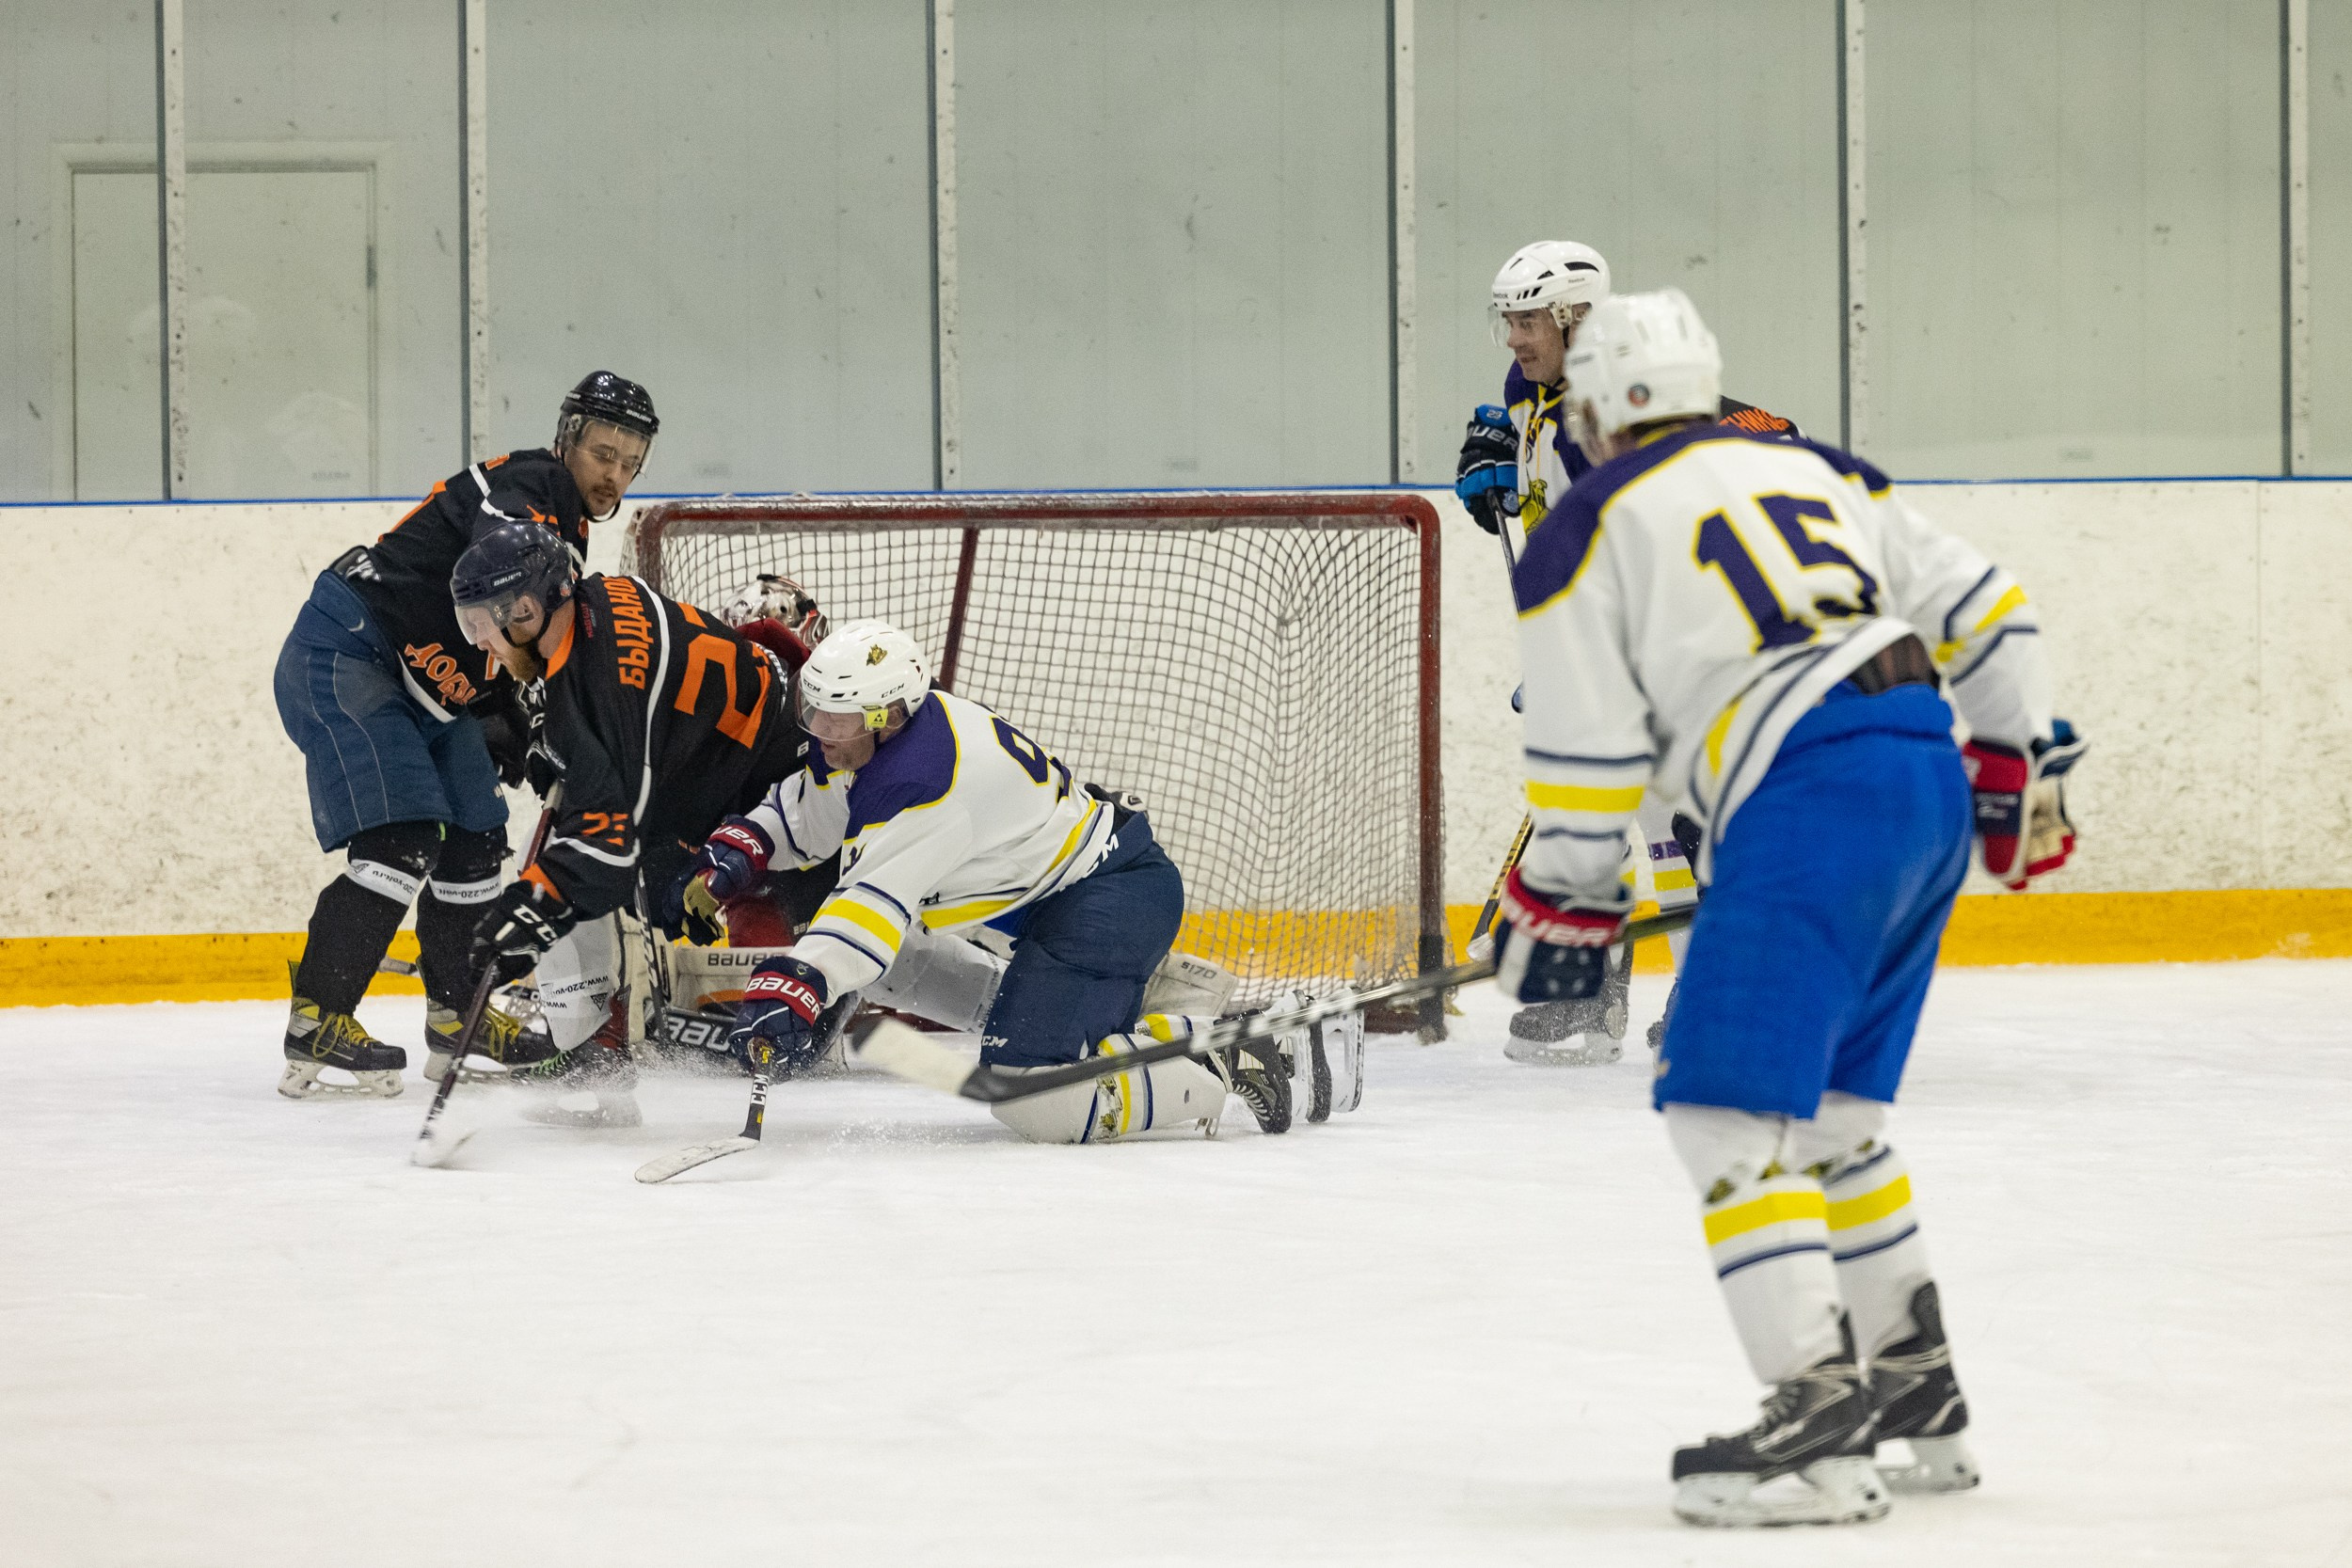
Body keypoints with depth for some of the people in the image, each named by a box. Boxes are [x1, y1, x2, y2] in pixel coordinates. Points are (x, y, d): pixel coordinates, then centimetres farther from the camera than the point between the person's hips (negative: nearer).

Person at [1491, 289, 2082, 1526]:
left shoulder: (1587, 529, 5)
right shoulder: (1814, 470, 23)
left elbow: (1586, 752, 2)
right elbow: (1980, 607, 21)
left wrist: (1556, 909, 15)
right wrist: (2020, 770, 29)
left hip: (1809, 801, -8)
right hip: (1932, 773, 8)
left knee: (1728, 1108, -7)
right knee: (1831, 1104, 20)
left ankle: (1823, 1423, -19)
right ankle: (1920, 1398, 24)